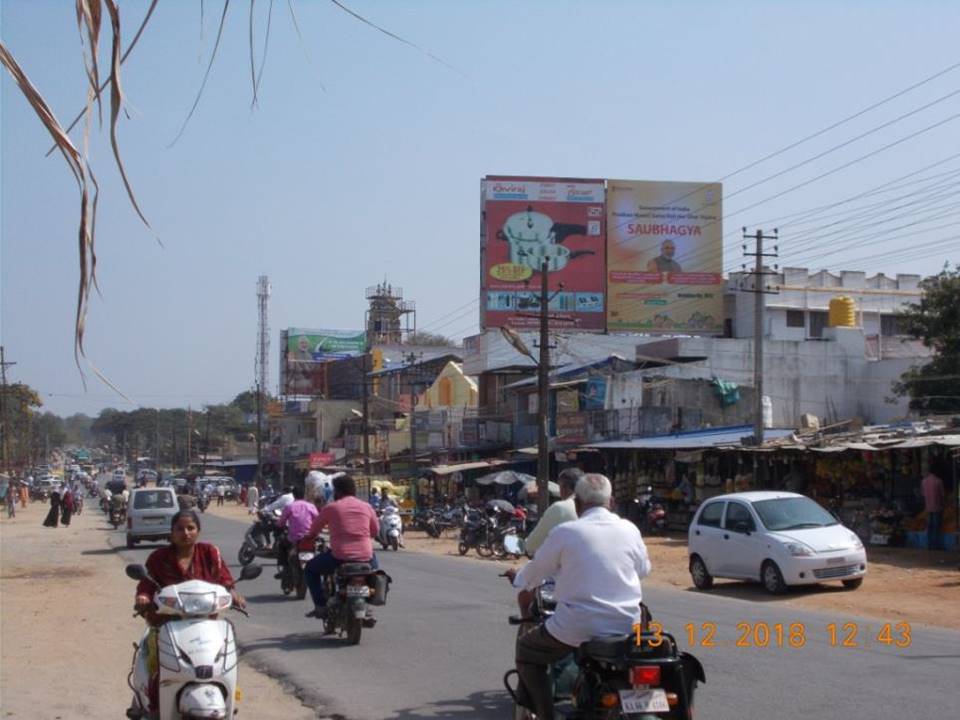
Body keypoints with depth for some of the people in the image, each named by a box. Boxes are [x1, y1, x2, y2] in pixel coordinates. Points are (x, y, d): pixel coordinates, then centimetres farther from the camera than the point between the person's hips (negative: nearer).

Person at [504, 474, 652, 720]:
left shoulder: (565, 532, -7)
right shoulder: (629, 529, 2)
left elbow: (537, 571, 7)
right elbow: (643, 569, 18)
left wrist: (518, 577, 30)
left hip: (579, 628, -3)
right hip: (628, 626, 4)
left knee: (526, 652, 20)